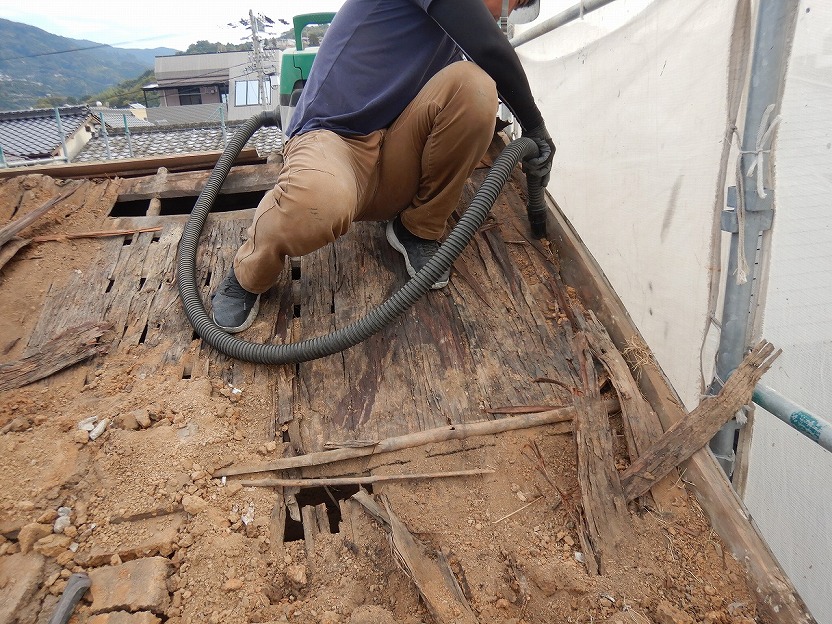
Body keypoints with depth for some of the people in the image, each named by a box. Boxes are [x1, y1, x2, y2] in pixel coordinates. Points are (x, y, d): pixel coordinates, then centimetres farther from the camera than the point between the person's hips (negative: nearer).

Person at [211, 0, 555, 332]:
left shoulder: (450, 39, 21)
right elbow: (490, 49, -12)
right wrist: (535, 126, 0)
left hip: (396, 169, 6)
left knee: (474, 83, -18)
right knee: (318, 204, -41)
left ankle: (417, 230, -1)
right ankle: (249, 276, -5)